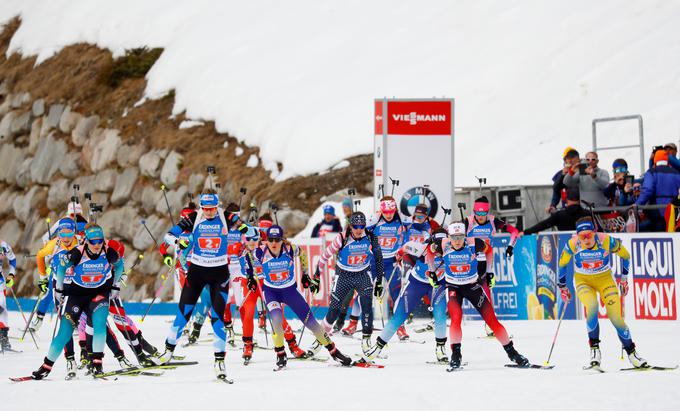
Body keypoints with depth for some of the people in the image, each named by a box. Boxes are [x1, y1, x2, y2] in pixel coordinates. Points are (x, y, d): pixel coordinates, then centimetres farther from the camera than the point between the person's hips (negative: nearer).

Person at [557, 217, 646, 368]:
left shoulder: (607, 241, -24)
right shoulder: (572, 244, -22)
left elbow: (625, 255, -4)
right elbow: (562, 264, -2)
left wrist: (624, 279, 4)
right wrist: (562, 287, 6)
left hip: (605, 279, 0)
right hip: (583, 281, 0)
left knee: (616, 318, -10)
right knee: (592, 306, -31)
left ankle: (631, 352, 10)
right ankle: (594, 346, -14)